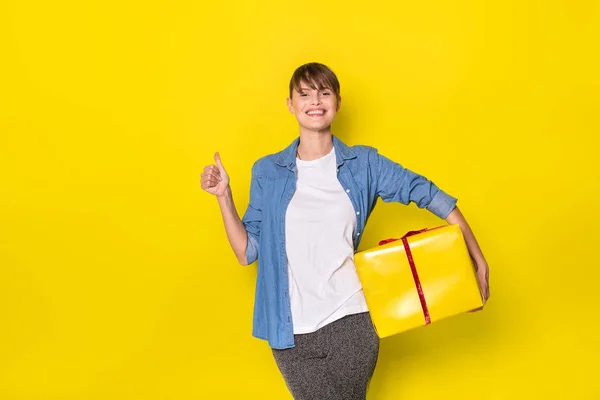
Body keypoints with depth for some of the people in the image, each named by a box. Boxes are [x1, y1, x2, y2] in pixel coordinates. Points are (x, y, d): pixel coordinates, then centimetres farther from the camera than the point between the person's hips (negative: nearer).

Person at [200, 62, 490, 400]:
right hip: (292, 333, 0)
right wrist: (224, 196, -6)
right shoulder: (268, 172, 4)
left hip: (351, 322, 0)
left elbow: (429, 194, 4)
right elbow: (247, 252, 4)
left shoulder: (364, 164, 3)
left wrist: (478, 259, -1)